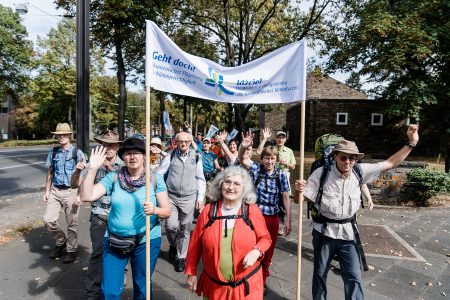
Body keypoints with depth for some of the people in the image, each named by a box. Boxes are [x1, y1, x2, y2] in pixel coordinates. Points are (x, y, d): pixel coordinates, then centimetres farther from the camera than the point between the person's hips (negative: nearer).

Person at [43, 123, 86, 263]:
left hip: (71, 192, -4)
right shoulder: (53, 152, 5)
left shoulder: (77, 153, -9)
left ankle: (71, 250, 25)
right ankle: (61, 242, 29)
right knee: (48, 220, 2)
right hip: (55, 191, 4)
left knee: (72, 224, 6)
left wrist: (79, 195, -14)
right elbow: (50, 172, 13)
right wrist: (47, 191, 11)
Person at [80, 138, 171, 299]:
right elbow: (86, 196, -10)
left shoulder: (155, 179, -6)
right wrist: (93, 169, -18)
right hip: (115, 240, 1)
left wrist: (154, 210, -28)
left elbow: (167, 211, -6)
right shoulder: (113, 177, -2)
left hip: (146, 240, -1)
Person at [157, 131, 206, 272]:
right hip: (171, 197, 0)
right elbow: (159, 173, 3)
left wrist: (200, 197, 3)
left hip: (189, 198, 0)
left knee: (185, 229, 7)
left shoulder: (196, 157, 1)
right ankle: (173, 245, 26)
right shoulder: (171, 156, 0)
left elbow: (200, 179, 6)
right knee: (171, 226, -8)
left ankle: (181, 257, 26)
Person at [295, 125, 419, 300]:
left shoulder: (361, 172, -5)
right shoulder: (321, 173, -15)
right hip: (324, 230, -2)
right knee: (320, 273, 16)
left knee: (353, 277, 9)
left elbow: (391, 163, 1)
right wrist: (299, 190, -36)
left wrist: (411, 143, -4)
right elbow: (304, 198, -12)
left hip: (348, 231, 2)